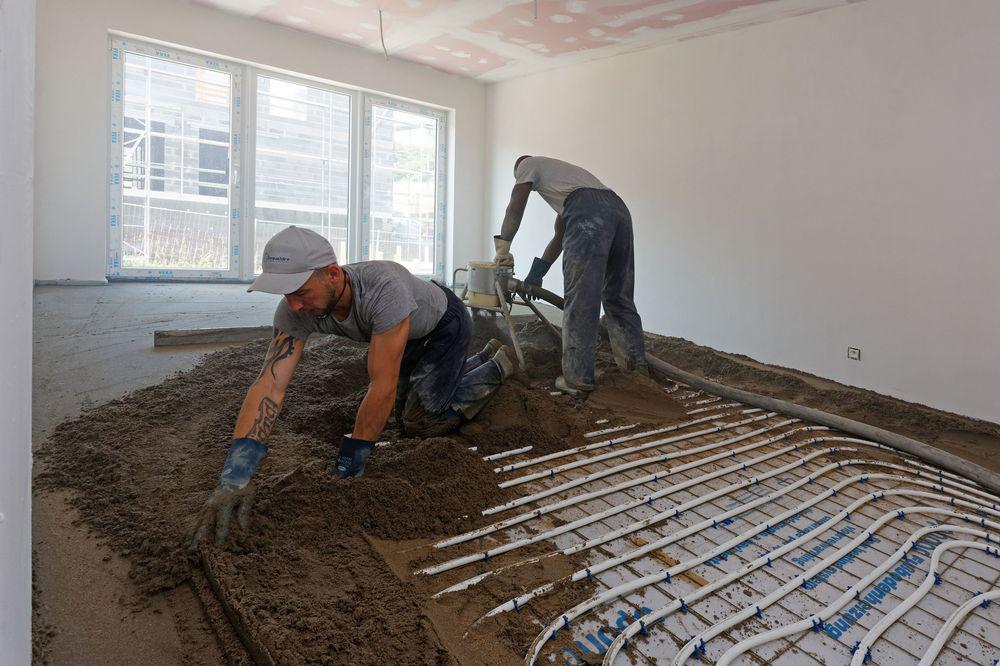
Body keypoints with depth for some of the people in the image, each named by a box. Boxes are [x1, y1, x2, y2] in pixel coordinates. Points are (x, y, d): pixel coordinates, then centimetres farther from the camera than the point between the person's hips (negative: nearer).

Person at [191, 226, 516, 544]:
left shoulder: (384, 288, -49)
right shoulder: (294, 312, -30)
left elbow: (384, 386, -45)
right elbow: (270, 384, -36)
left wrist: (346, 468, -37)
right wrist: (233, 477, -47)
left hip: (446, 322, -6)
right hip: (413, 333, 6)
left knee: (422, 422, -7)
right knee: (406, 412, 18)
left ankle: (498, 367, 15)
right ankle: (487, 356, 38)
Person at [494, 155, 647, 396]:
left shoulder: (528, 164, 25)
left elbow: (515, 207, 11)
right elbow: (560, 235, 43)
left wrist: (502, 248, 19)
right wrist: (536, 274, 45)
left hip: (589, 215, -8)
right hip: (620, 210, 8)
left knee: (580, 302, -5)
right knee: (619, 299, 14)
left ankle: (578, 379, -2)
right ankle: (637, 370, 19)